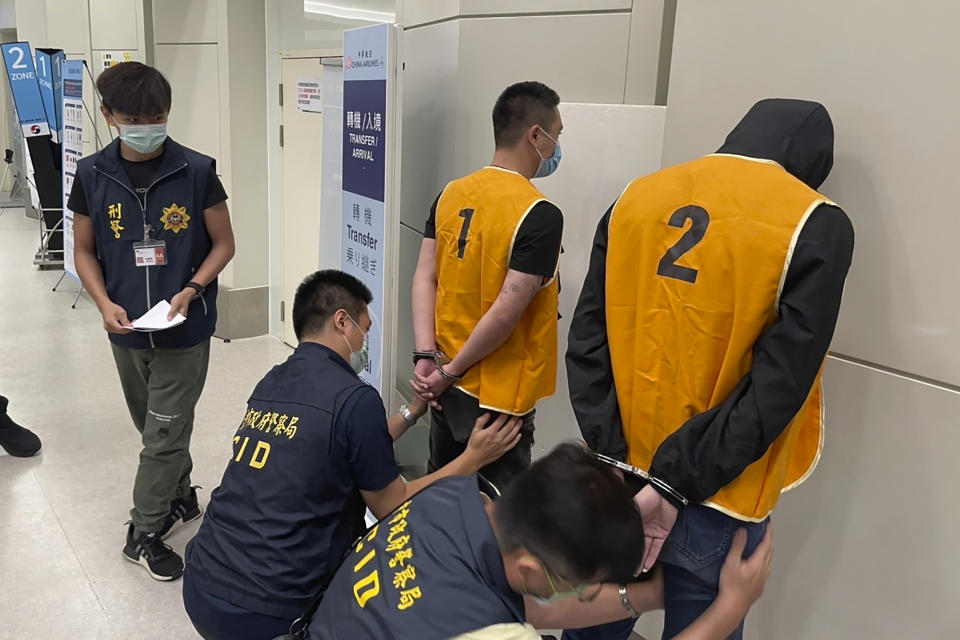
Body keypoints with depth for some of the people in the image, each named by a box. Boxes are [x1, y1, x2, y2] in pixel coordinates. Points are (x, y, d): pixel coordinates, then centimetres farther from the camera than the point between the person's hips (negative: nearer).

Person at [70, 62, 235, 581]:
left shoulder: (197, 172, -10)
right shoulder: (91, 175, -3)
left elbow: (223, 243, -2)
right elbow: (84, 251, 6)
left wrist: (191, 290, -17)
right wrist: (105, 304, -10)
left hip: (185, 330, -3)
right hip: (126, 329, 3)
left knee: (165, 433, 3)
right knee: (155, 427, 18)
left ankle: (144, 531, 21)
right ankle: (181, 497, 41)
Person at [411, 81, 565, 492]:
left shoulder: (451, 194, 1)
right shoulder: (540, 216, -20)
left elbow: (423, 279, -1)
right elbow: (506, 312, -23)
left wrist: (426, 357, -6)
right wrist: (451, 372, -12)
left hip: (446, 387, 7)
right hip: (496, 398, -7)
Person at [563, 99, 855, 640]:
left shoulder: (635, 200, 2)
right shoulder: (818, 226, -9)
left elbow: (586, 346, -3)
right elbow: (776, 390, -16)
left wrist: (615, 464, -5)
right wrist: (671, 486, -13)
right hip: (712, 508, -3)